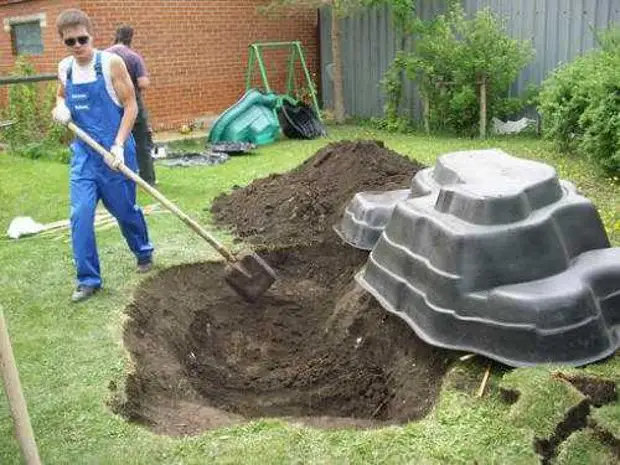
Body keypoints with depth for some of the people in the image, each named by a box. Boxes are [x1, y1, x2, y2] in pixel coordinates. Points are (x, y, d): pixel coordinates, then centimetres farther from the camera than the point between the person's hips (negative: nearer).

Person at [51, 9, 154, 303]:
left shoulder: (111, 63, -10)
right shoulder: (65, 68, 4)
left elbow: (130, 105, -10)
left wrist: (119, 145, -18)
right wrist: (60, 107, -1)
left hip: (114, 153, -4)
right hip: (83, 154, 4)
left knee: (125, 210, 11)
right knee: (80, 215, -5)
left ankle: (144, 253, 39)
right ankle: (88, 280, 6)